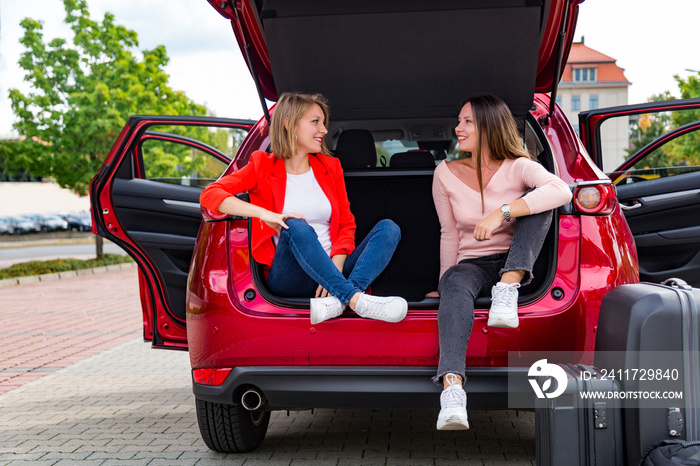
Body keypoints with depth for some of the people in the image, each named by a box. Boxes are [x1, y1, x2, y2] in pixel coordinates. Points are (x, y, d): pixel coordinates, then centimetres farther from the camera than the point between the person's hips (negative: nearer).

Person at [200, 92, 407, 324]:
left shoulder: (330, 166, 16)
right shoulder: (263, 166, 5)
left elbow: (346, 224, 10)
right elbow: (209, 194, -7)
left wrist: (335, 267, -11)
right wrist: (265, 214, -21)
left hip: (331, 269, 4)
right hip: (289, 277, -4)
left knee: (388, 228, -17)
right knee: (296, 227, -34)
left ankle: (338, 300, -41)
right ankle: (357, 301, -45)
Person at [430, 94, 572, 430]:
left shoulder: (518, 168, -6)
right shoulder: (446, 174, 3)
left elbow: (562, 191, -28)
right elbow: (449, 234, 10)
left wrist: (502, 213, -35)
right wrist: (445, 282, 8)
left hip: (515, 263, 0)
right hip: (471, 265, 0)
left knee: (536, 200, -22)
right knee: (456, 287, -37)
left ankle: (508, 289, -34)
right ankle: (451, 389, -59)